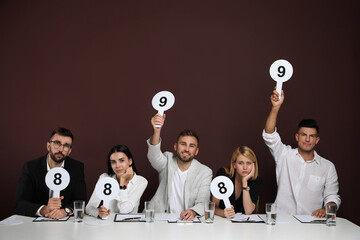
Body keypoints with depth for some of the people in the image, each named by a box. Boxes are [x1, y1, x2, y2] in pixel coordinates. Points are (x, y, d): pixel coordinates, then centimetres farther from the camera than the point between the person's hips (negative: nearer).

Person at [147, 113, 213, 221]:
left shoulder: (205, 172, 1)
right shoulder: (167, 160, 3)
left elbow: (202, 203, -6)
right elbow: (154, 156, -20)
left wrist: (193, 212, -31)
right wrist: (157, 131, -38)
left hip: (186, 220, 2)